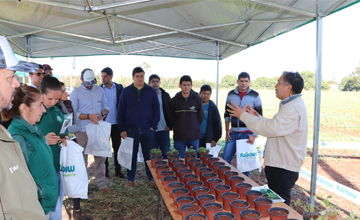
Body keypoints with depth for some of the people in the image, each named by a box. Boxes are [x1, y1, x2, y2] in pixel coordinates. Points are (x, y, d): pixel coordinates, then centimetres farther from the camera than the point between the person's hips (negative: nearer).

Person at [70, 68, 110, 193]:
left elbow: (105, 105, 15)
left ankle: (102, 184, 18)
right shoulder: (76, 93, -3)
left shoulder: (100, 90, 8)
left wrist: (104, 112, -8)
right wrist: (88, 116, -19)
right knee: (82, 159, 8)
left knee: (100, 157, 7)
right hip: (82, 131, -3)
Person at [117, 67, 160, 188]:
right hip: (131, 130, 0)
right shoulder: (126, 91, 5)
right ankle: (130, 180, 21)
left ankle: (152, 179, 18)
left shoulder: (151, 91, 5)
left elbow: (156, 110, 6)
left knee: (148, 155, 6)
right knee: (131, 155, 8)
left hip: (147, 130, 0)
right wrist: (122, 129, -1)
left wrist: (153, 127, -2)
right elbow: (121, 112, 5)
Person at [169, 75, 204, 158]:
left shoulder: (197, 99, 1)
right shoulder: (174, 100, -1)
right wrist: (177, 128, 7)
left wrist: (194, 128, 9)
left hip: (194, 136, 1)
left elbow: (201, 117, 9)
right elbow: (171, 118, 7)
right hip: (179, 138, 0)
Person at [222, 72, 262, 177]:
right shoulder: (231, 94, 5)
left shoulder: (255, 96, -3)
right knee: (225, 158, 2)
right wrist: (227, 130, 4)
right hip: (233, 133, 3)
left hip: (248, 134, -2)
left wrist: (254, 135, -8)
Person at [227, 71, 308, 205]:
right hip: (280, 164, 11)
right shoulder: (292, 105, 16)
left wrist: (243, 116, -20)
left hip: (283, 168, -11)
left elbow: (270, 128, -28)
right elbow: (275, 126, 21)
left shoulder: (293, 109, -20)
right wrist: (256, 116, 14)